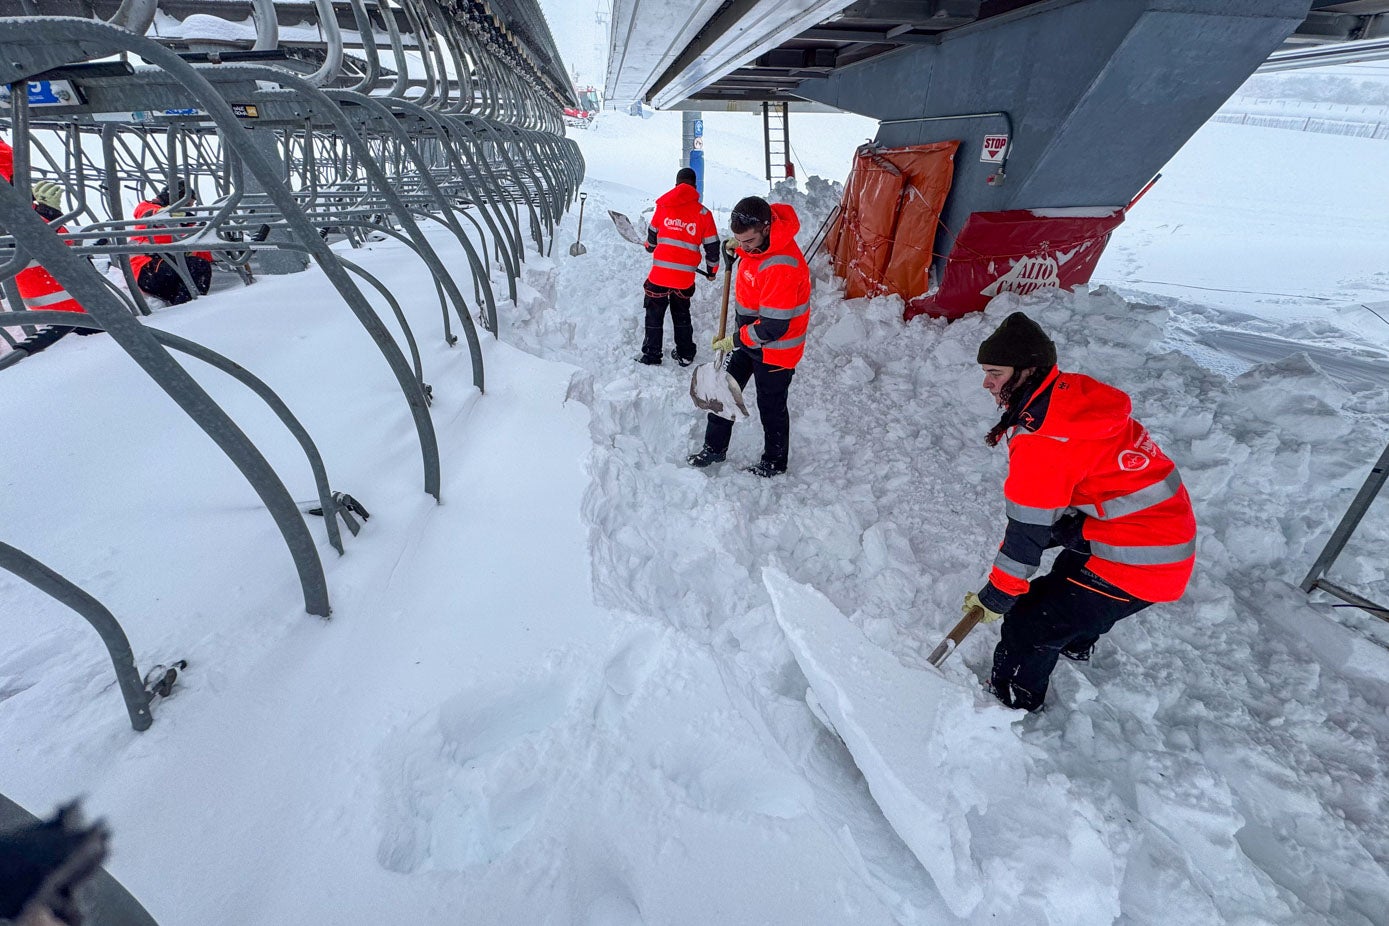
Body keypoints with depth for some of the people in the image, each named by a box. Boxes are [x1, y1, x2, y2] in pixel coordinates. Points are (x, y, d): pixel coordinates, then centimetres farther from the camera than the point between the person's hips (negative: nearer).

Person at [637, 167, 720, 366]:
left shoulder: (663, 205, 0)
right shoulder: (703, 213, 0)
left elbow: (652, 234, 14)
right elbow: (712, 246, 5)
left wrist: (651, 248, 37)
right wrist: (712, 269, 22)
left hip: (660, 272, -1)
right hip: (686, 276, 1)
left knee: (654, 313, 13)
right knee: (682, 314, 20)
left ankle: (651, 355, 17)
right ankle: (685, 355, 26)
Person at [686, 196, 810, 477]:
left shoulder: (781, 266, -34)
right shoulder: (756, 237, -8)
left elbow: (773, 327, -30)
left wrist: (734, 341, -20)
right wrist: (731, 249, 0)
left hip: (775, 348, -8)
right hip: (748, 335, 9)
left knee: (771, 406, 9)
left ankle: (774, 462, 33)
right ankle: (715, 447, 34)